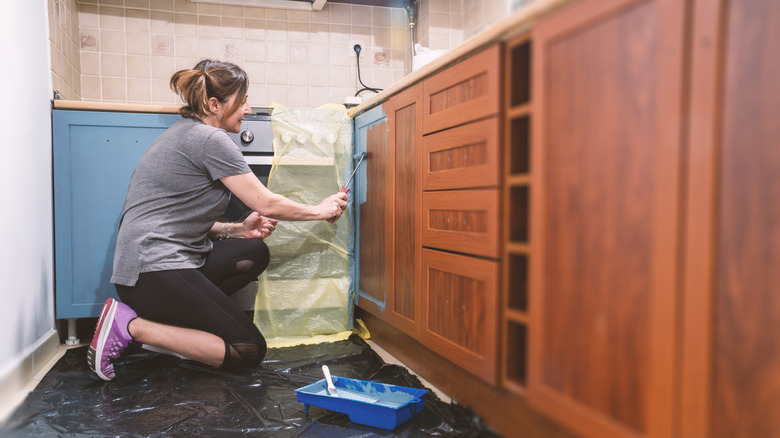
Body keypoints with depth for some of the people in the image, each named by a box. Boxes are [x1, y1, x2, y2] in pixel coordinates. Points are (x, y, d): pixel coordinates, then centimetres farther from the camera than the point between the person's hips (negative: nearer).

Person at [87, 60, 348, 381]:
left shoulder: (185, 133, 18)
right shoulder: (210, 139, -12)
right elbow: (266, 203, -9)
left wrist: (238, 230, 7)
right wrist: (320, 211, 5)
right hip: (156, 269, -10)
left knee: (255, 253, 11)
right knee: (250, 352, -7)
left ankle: (169, 320, 5)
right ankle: (132, 325, -8)